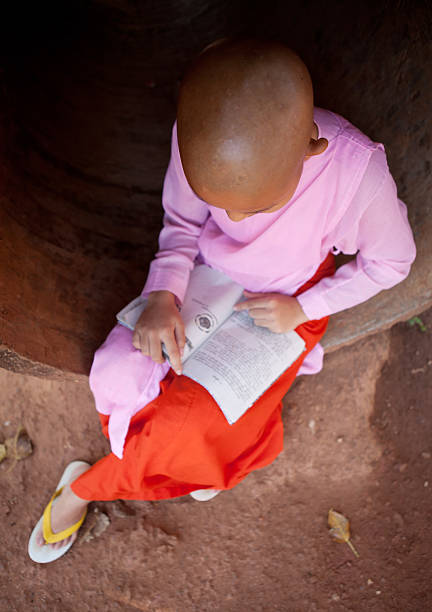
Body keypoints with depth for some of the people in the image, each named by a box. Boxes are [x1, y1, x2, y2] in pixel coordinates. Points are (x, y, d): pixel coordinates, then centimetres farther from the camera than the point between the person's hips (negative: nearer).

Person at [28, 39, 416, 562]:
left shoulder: (357, 172, -33)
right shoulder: (199, 138, -25)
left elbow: (390, 262, -12)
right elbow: (182, 224, -5)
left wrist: (302, 309, -20)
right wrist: (163, 295, -23)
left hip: (289, 308, -3)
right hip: (204, 283, 3)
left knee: (188, 423, -19)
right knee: (117, 376, -17)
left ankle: (86, 487, 13)